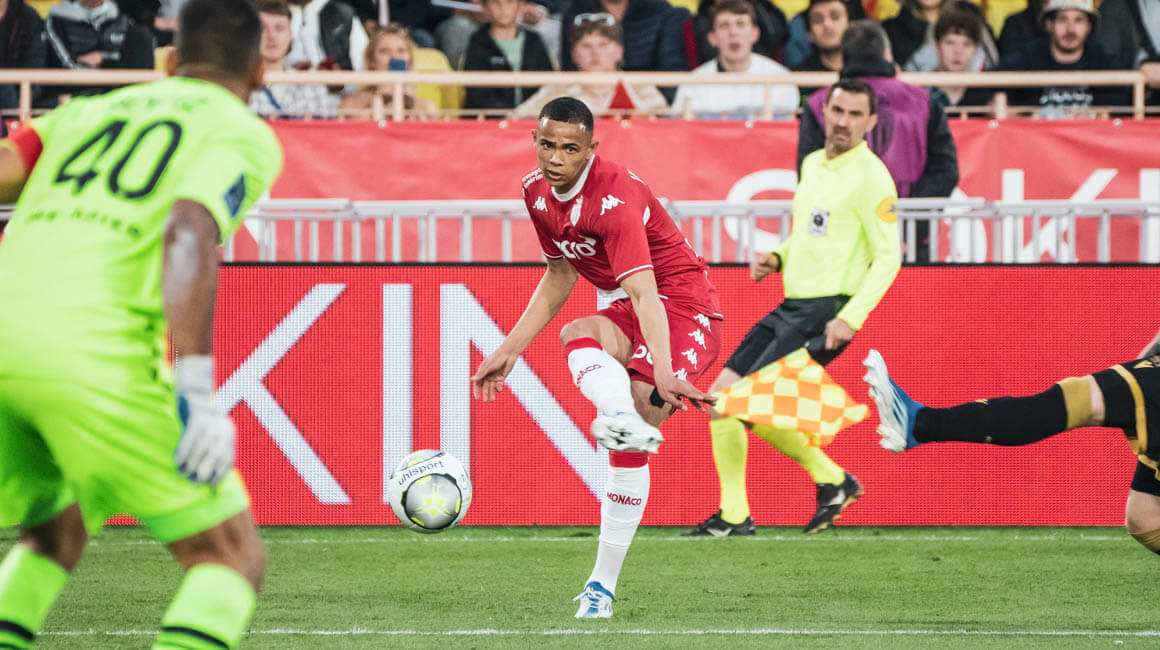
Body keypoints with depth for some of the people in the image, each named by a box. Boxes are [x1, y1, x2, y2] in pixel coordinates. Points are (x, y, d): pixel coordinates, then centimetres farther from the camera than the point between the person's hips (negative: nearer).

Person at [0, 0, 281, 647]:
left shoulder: (87, 113, 26)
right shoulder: (245, 134, 9)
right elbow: (189, 233, -10)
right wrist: (197, 393, -17)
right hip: (93, 352, -6)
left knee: (56, 535, 31)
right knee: (232, 556, 4)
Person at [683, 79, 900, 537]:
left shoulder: (870, 177, -11)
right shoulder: (812, 164, 15)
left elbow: (888, 258, -13)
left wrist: (851, 317, -21)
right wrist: (777, 258, 8)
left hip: (827, 312, -9)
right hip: (791, 308, 9)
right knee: (720, 398, 2)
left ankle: (833, 481, 0)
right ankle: (733, 516, 9)